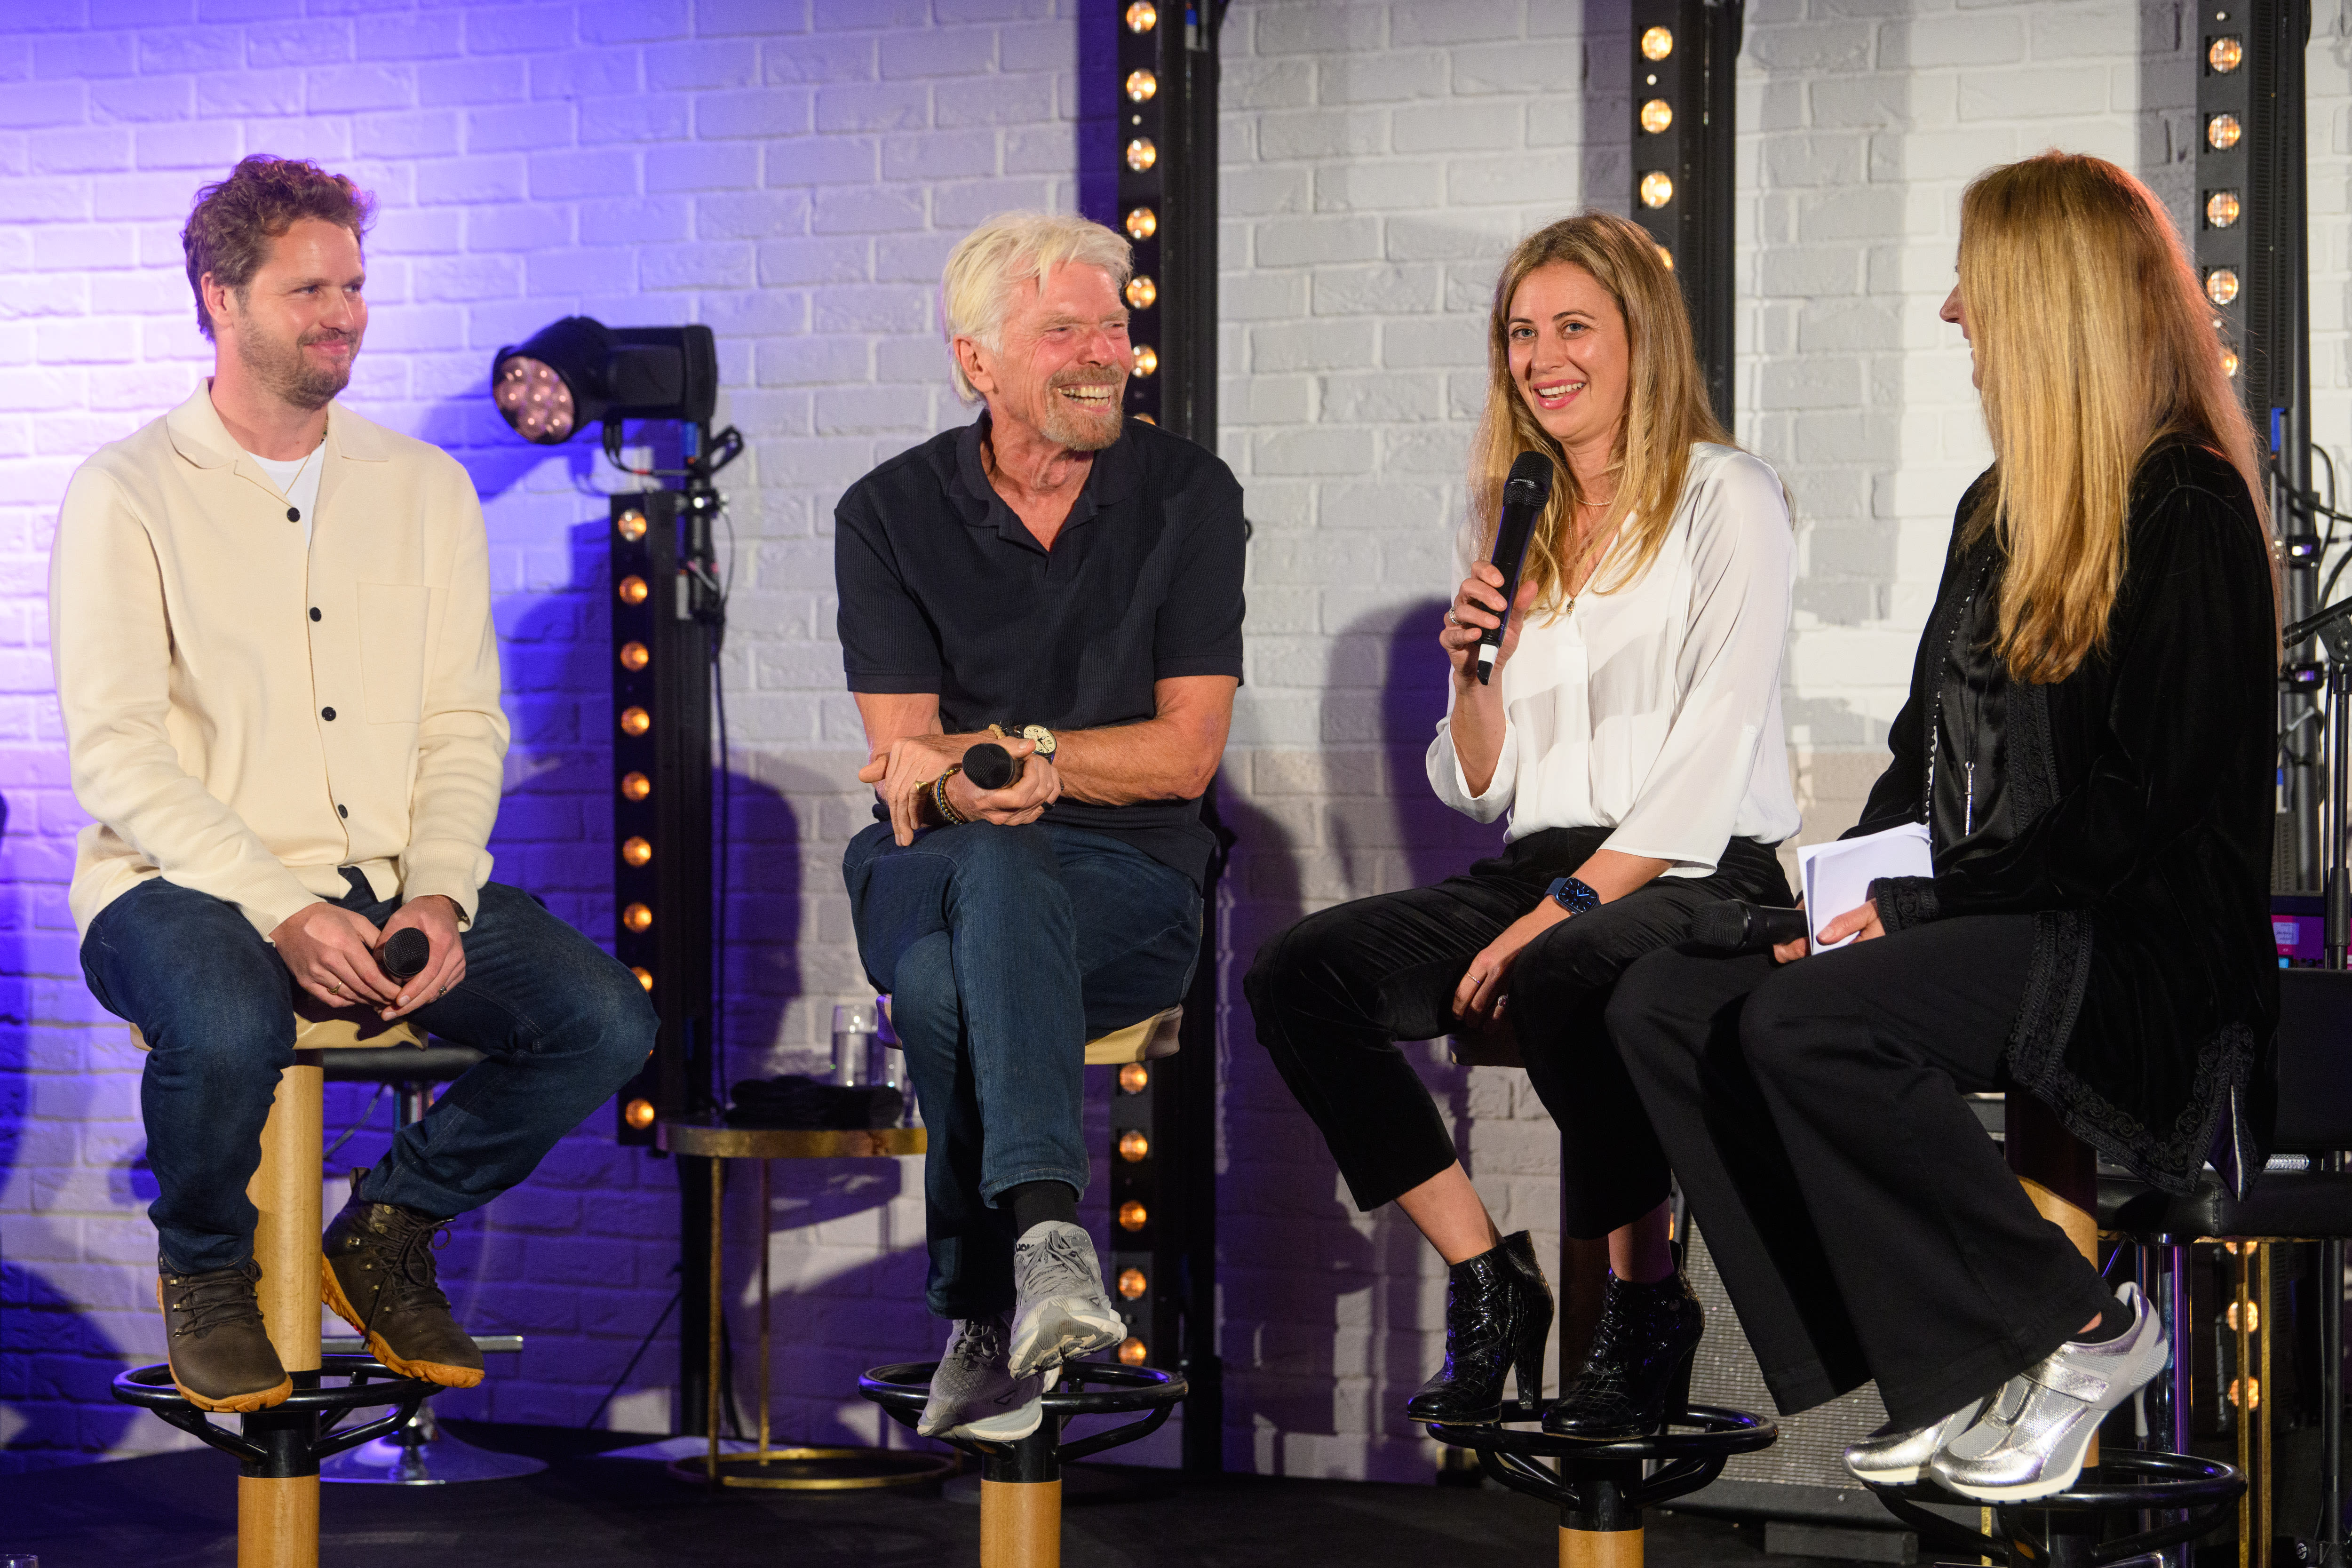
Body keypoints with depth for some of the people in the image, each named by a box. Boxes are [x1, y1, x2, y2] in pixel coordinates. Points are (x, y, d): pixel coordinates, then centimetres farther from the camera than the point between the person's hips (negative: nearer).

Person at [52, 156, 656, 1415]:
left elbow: (465, 725, 9)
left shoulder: (426, 489, 13)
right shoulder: (126, 496, -1)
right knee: (227, 1026, -38)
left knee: (604, 1020, -19)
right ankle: (204, 1270, -4)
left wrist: (441, 896, -11)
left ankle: (388, 1231, 7)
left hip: (394, 887, 5)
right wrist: (281, 911, -22)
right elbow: (116, 754, -10)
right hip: (183, 887, -4)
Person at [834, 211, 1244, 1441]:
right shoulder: (893, 513, 5)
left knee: (955, 979, -37)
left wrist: (1002, 749, -13)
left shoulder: (1185, 496, 4)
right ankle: (1048, 1234, -41)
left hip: (1127, 880, -1)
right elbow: (907, 762, -1)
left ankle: (989, 1315, -41)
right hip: (930, 870, 1)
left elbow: (1184, 753, -1)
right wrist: (975, 788, -26)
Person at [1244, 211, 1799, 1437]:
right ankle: (1485, 1280, -10)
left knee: (1561, 977, -39)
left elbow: (1712, 759, -11)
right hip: (1544, 871, 6)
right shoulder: (1515, 519, 18)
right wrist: (1473, 669, -4)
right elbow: (1480, 786, 17)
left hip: (1704, 878, -6)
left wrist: (1563, 908, -19)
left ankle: (1645, 1306, -19)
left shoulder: (1726, 499, -1)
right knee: (1296, 974, -17)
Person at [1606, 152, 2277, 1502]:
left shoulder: (2189, 514, -9)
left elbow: (2145, 814, -16)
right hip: (1986, 927, 9)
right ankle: (1941, 1375, -13)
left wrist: (1921, 903, -16)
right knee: (1666, 1007, -11)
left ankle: (2080, 1329, -14)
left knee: (1803, 1023, -30)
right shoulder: (2003, 508, 19)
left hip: (2145, 954, -9)